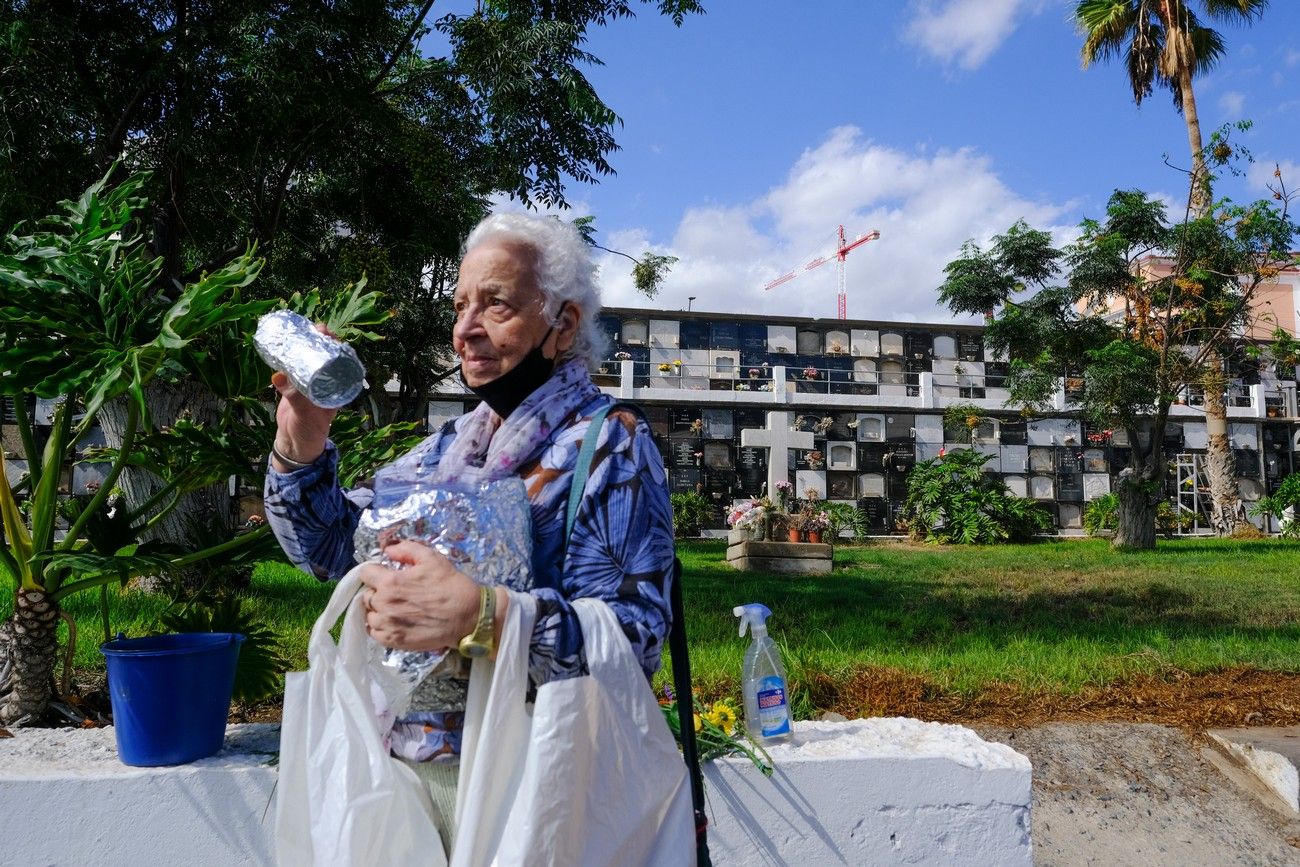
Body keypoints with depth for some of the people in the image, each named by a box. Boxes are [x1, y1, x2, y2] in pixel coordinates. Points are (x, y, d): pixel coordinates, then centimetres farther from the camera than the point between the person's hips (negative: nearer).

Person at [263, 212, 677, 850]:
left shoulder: (609, 444, -14)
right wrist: (300, 449, -7)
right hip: (403, 760, 7)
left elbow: (633, 637, -24)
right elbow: (332, 546, 11)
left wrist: (479, 615, -38)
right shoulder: (453, 444, 8)